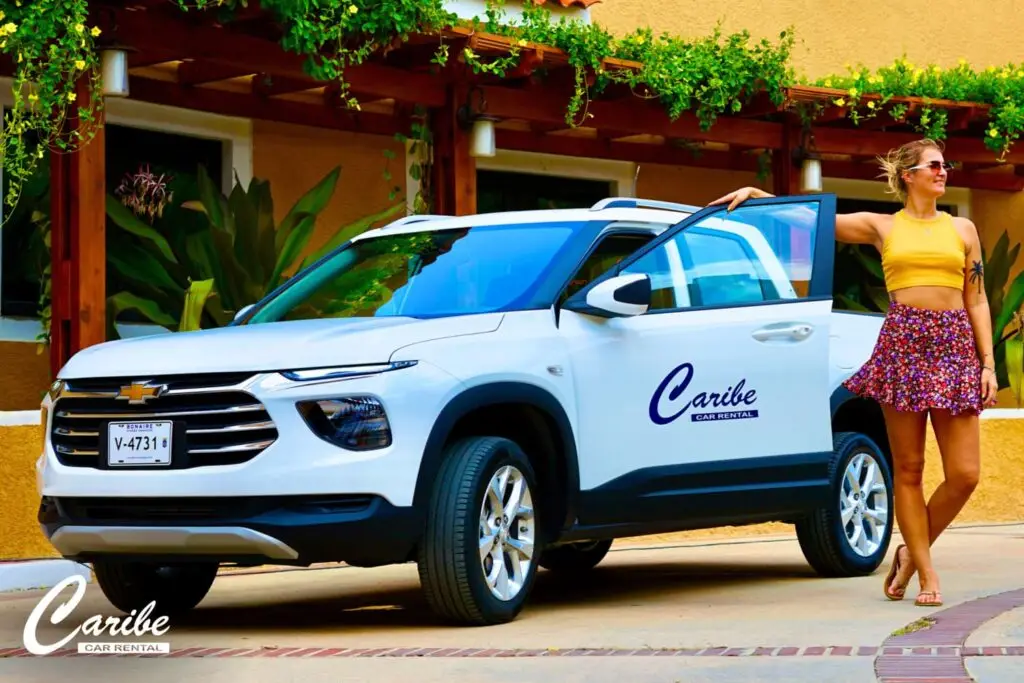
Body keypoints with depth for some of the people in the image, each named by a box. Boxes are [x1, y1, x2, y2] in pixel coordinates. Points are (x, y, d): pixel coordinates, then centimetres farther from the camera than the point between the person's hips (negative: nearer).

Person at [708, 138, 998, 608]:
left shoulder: (961, 229, 15)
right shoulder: (882, 227, 11)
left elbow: (977, 300, 13)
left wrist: (988, 363, 5)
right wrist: (755, 194, 1)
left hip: (955, 343, 2)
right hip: (902, 341, -1)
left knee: (964, 474, -6)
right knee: (908, 469, -2)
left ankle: (912, 552, 16)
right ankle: (927, 576, 6)